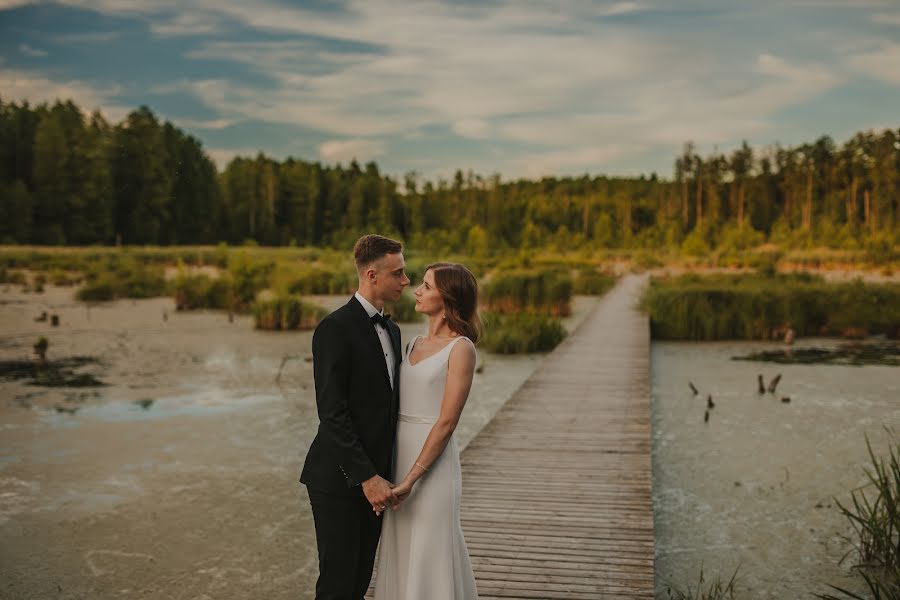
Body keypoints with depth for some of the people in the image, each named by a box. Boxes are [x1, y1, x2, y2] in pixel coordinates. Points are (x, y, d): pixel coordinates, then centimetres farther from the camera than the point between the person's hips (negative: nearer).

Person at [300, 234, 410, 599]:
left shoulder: (391, 330, 13)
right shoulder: (335, 328, -14)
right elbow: (332, 414, -20)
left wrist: (386, 475, 11)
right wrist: (367, 477, -21)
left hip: (374, 478, 8)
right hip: (339, 479, -8)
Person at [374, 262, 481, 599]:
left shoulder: (461, 348, -10)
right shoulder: (415, 344, 12)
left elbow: (446, 422, -15)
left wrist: (411, 479, -17)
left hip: (431, 462, -7)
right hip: (399, 455, 7)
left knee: (429, 555, 1)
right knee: (401, 555, 14)